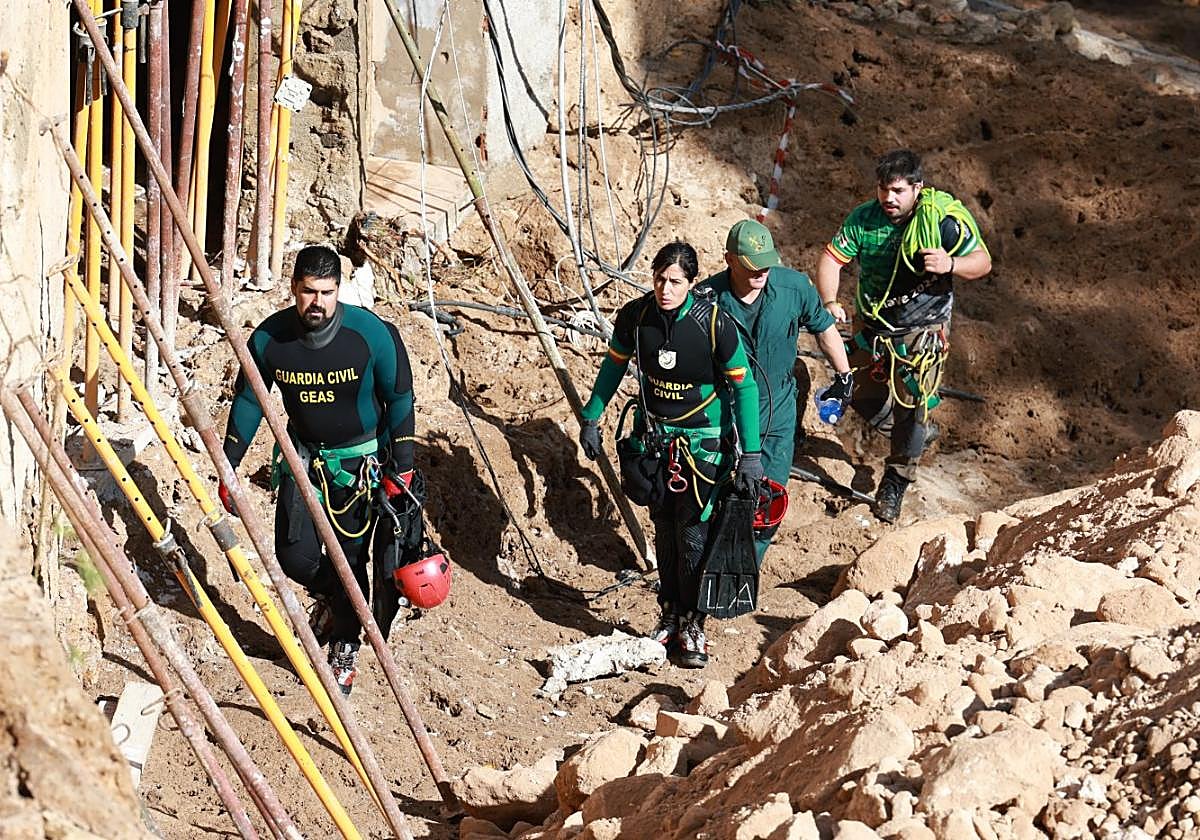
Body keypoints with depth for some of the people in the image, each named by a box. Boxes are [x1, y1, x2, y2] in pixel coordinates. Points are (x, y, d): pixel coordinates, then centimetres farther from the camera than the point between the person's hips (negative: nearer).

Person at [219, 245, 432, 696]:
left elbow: (399, 398, -9)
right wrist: (229, 467, 0)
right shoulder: (269, 338, -15)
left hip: (359, 459, -2)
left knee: (349, 558, -1)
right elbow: (247, 400, -1)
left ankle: (344, 651, 19)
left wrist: (400, 465, -9)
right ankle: (328, 596, 30)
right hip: (303, 455, 2)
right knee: (294, 554, -5)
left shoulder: (370, 333, -22)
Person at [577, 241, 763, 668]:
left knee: (693, 531, -6)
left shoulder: (715, 323, -21)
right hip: (655, 434, 3)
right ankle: (669, 615, 22)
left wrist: (751, 454, -14)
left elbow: (744, 386, -13)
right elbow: (614, 366, 8)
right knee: (664, 528, 9)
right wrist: (590, 420, 11)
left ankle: (692, 625, 6)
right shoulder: (635, 316, -11)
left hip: (703, 439, -3)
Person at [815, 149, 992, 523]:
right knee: (863, 398, 14)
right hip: (871, 327, 4)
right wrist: (829, 302, -26)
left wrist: (950, 264, -35)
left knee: (911, 405, -5)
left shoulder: (945, 218, -18)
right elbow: (832, 258, -9)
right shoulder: (864, 218, -10)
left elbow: (982, 262, -13)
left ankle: (896, 481, 17)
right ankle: (920, 433, 44)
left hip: (921, 331, -4)